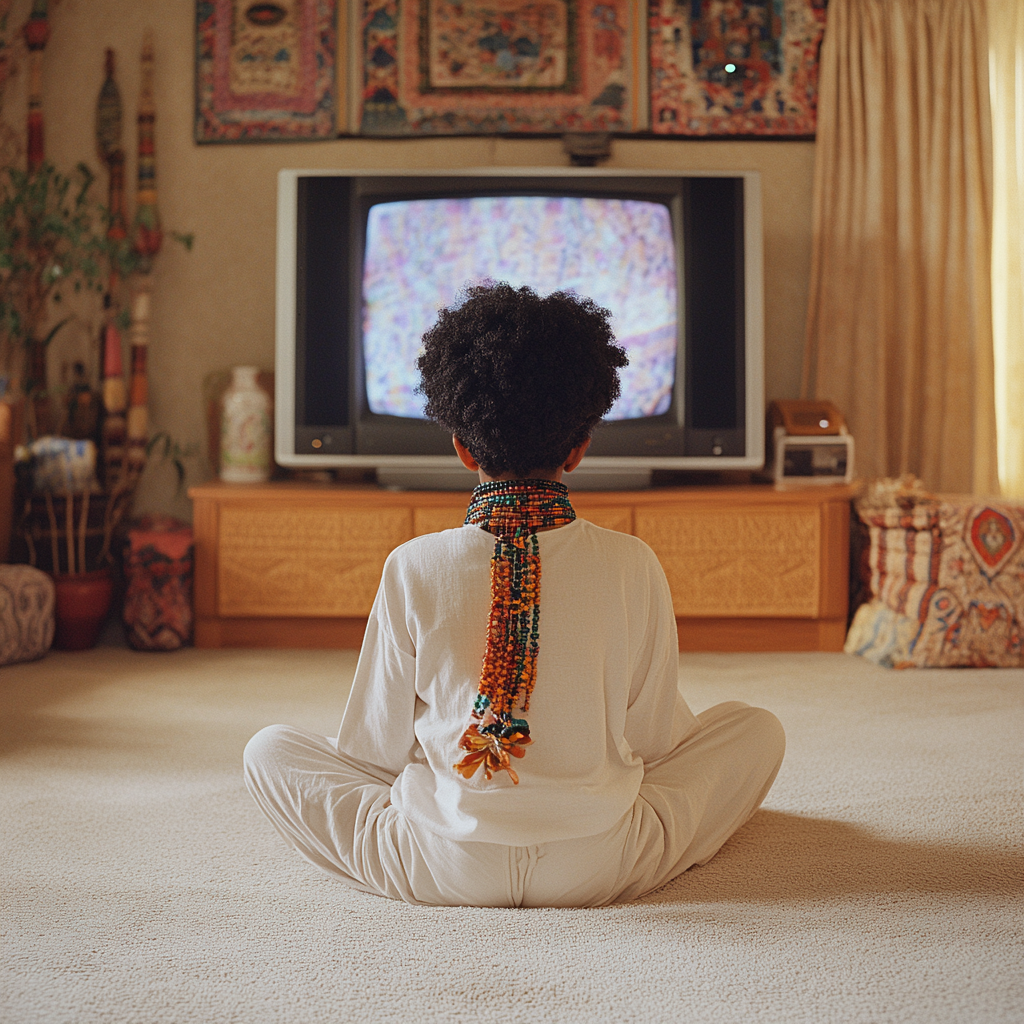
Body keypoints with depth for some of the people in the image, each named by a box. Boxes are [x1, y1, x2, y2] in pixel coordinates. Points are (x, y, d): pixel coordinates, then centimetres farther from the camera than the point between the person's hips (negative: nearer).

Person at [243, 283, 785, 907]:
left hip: (447, 871, 0)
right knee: (757, 728, 19)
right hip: (599, 871, 1)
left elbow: (372, 749, -2)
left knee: (269, 750, 18)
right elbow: (656, 736, 3)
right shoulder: (633, 567, -9)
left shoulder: (413, 568, -10)